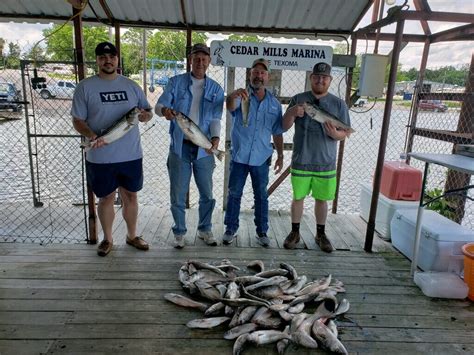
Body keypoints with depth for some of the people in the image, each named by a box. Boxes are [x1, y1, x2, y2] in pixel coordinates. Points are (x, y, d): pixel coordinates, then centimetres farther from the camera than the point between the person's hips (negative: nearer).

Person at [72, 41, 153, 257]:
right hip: (100, 158, -2)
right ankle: (107, 239, 31)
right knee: (106, 198, 11)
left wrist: (145, 115, -14)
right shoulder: (85, 87, -2)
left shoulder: (130, 85, 6)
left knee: (130, 197, 13)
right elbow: (78, 121, -3)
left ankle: (132, 235, 32)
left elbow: (148, 112, 10)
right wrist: (92, 136, -23)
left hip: (131, 155, 3)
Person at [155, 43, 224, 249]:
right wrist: (165, 110, -30)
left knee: (207, 193, 10)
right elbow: (159, 105, -5)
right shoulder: (176, 82, 3)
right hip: (179, 146, -1)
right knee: (178, 194, 6)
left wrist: (215, 137, -20)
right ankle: (179, 232, 23)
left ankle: (205, 229, 29)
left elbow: (216, 118, 0)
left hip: (203, 148, 2)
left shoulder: (215, 89, 7)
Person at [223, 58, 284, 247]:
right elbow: (230, 106, -27)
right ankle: (230, 229, 22)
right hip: (239, 156, -2)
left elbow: (277, 132, 10)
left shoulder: (274, 103, 7)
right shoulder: (241, 96, -2)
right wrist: (233, 96, -49)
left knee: (261, 196, 11)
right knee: (234, 194, 8)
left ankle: (262, 231, 23)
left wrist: (280, 155, 6)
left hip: (261, 158, 2)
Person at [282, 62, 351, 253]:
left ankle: (321, 234, 28)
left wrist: (335, 133, -20)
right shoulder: (298, 99, 3)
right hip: (301, 161, 0)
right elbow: (285, 126, 1)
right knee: (298, 197, 9)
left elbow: (345, 133, 3)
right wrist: (292, 113, -20)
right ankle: (295, 232, 25)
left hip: (326, 162, 1)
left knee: (322, 199, 11)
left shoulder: (338, 104, 3)